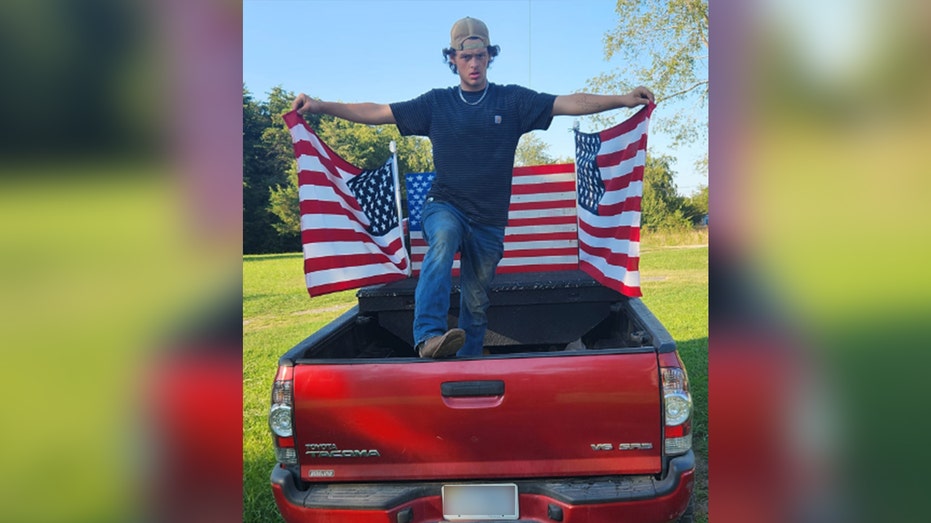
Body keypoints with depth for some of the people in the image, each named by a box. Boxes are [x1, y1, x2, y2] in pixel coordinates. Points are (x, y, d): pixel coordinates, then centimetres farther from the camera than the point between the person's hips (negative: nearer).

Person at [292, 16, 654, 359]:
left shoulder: (512, 101, 4)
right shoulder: (436, 103, 5)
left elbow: (571, 103, -3)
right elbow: (375, 113, 5)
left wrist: (624, 100, -13)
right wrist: (320, 106, -1)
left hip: (489, 221, 2)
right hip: (444, 207, -1)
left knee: (476, 304, 9)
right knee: (444, 238, -37)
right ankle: (428, 337, -46)